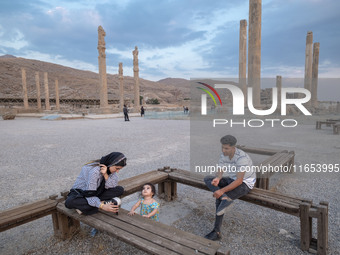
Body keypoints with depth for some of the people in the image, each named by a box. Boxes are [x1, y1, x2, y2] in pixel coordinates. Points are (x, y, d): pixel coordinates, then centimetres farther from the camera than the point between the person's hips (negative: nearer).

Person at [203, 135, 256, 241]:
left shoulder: (242, 158, -30)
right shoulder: (223, 155, -7)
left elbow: (239, 181, -31)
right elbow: (220, 172, -5)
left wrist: (222, 190, -36)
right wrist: (217, 179, -29)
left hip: (245, 183, -7)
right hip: (232, 180, 8)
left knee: (220, 198, -27)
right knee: (207, 179, -10)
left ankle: (216, 232, -15)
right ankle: (225, 197, -27)